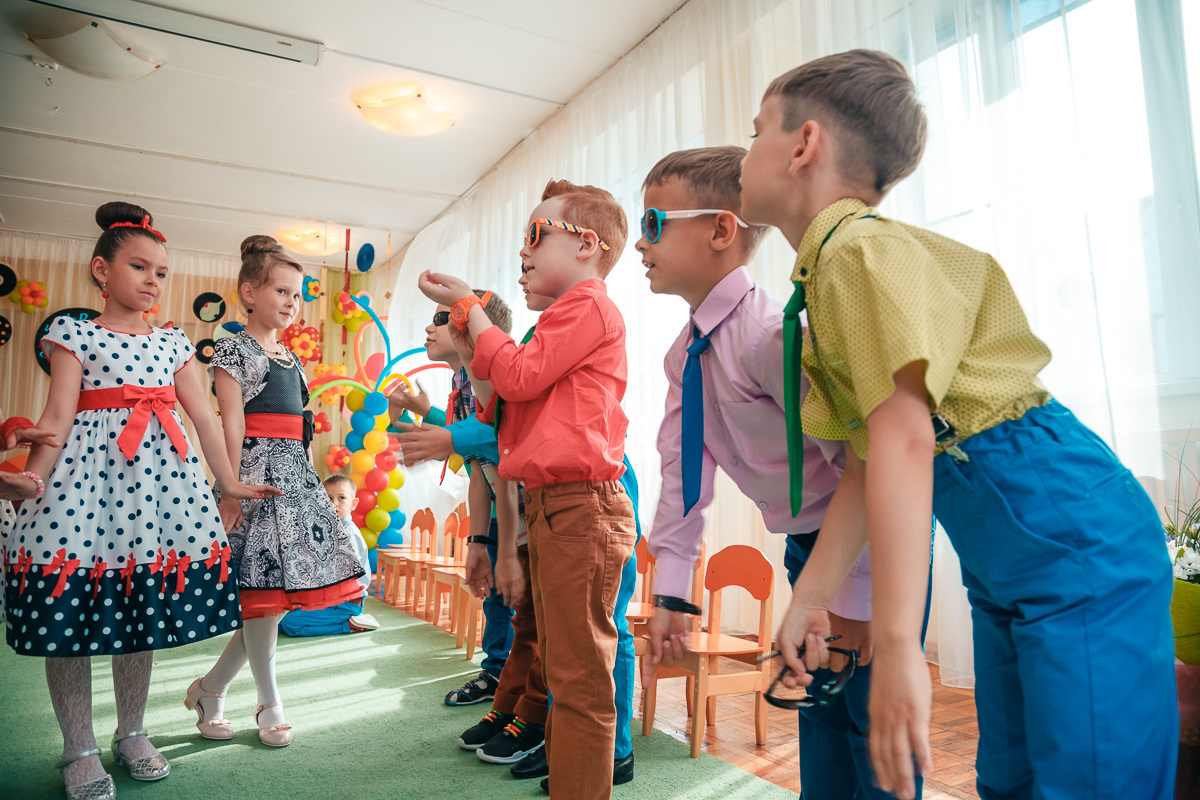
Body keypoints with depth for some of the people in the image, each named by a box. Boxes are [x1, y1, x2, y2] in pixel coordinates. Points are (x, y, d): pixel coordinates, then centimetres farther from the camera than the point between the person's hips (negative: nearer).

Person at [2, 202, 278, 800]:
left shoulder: (173, 342, 13)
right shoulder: (74, 334, 3)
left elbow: (203, 415, 11)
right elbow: (58, 415, -6)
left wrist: (229, 482, 11)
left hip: (161, 474, 4)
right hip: (88, 471, -3)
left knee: (140, 613, 9)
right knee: (70, 612, 1)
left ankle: (132, 733, 25)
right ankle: (79, 750, 18)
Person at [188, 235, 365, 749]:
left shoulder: (291, 359, 19)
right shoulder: (234, 350, -3)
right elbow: (232, 423, -11)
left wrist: (305, 477, 17)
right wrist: (231, 488, -16)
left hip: (295, 474, 8)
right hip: (256, 472, -8)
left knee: (282, 594, 7)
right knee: (264, 591, -3)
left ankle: (211, 687, 23)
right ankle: (269, 704, 13)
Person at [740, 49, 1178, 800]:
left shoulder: (865, 250, -20)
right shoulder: (826, 272, 8)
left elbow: (905, 440, -30)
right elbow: (868, 460, 7)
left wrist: (896, 647, -30)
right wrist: (810, 596, 6)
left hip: (1077, 547, -9)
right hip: (1001, 570, 9)